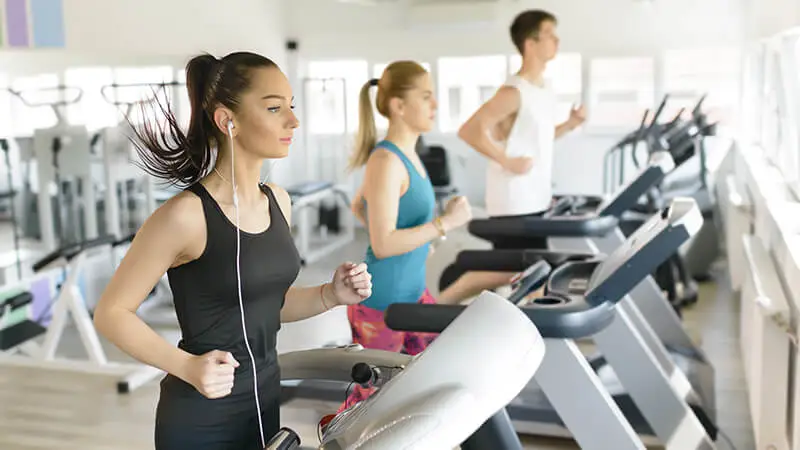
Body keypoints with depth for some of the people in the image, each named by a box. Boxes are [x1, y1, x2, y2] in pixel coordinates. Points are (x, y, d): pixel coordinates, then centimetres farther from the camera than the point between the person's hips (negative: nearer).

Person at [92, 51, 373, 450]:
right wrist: (187, 367, -26)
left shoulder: (277, 201, 1)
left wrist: (331, 295, -5)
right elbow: (111, 313, -14)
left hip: (265, 402, 7)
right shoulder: (186, 215, -20)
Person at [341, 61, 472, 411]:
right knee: (371, 396, 9)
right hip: (379, 303, -9)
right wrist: (444, 223, -23)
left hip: (412, 293, 9)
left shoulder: (406, 155, 6)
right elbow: (383, 244, -27)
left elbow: (358, 206, 20)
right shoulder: (386, 161, -22)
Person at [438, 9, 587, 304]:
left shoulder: (544, 90, 12)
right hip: (513, 204, -9)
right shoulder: (513, 92, -17)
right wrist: (507, 161, -22)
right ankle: (441, 303, 13)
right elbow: (469, 131, -22)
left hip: (536, 201, 9)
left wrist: (570, 124, 7)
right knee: (509, 271, -2)